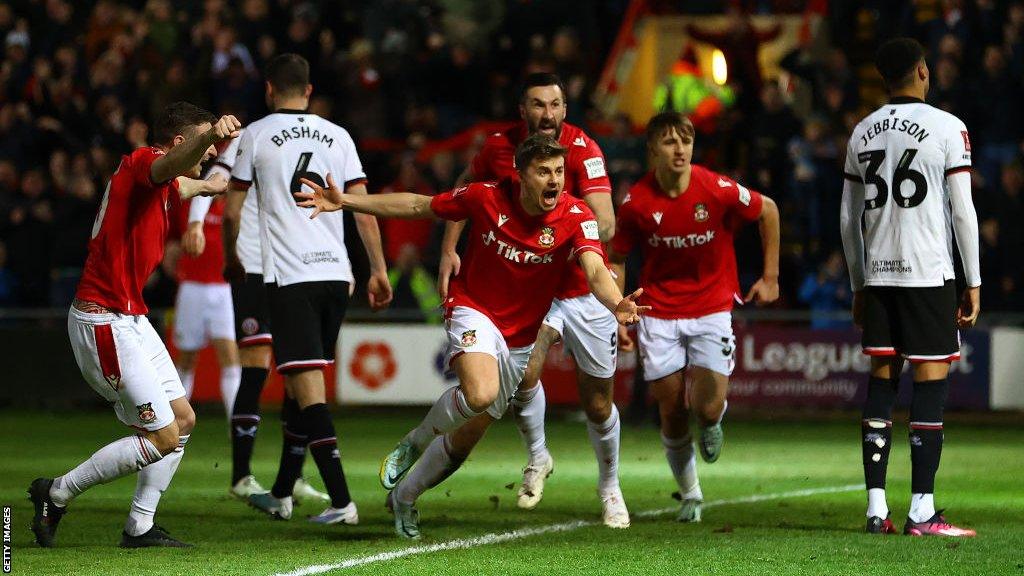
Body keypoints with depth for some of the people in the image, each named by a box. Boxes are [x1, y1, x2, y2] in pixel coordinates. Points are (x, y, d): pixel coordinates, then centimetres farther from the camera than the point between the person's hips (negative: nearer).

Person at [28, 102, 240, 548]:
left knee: (183, 420, 10)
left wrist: (216, 185, 57)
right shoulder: (141, 163, -15)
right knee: (163, 437, -9)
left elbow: (186, 183, 40)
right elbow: (172, 164, -41)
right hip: (103, 321, -11)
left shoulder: (164, 186, 14)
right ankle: (56, 494, 3)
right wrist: (212, 134, -61)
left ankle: (139, 528, 15)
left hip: (131, 319, 11)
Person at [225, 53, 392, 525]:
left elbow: (233, 210, 6)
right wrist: (379, 270, 12)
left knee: (308, 389, -9)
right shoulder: (337, 136, 10)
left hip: (289, 276, -5)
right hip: (336, 273, 5)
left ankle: (341, 501, -19)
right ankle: (281, 494, 25)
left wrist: (232, 256, 23)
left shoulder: (256, 135, 2)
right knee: (302, 385, 16)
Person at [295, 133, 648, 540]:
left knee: (468, 435, 10)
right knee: (481, 394, -34)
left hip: (519, 338, 3)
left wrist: (616, 304, -57)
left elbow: (595, 270, -33)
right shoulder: (488, 198, -15)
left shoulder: (576, 217, -17)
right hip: (473, 312, -3)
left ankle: (404, 497, 36)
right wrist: (344, 202, -6)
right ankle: (414, 442, -4)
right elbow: (418, 206, -1)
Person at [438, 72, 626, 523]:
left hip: (584, 287, -1)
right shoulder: (499, 147, -9)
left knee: (598, 405, 7)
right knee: (524, 370, -25)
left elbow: (605, 224, -27)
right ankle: (537, 458, 4)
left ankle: (610, 485, 34)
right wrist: (449, 250, 3)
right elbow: (465, 189, 12)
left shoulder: (583, 149, -18)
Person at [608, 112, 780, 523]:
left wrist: (770, 278, 6)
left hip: (712, 307, -1)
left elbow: (768, 211, 4)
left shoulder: (719, 191, -14)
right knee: (671, 413, 1)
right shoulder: (636, 203, -10)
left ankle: (713, 422, 25)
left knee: (708, 408, -14)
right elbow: (617, 258, 4)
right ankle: (690, 495, 22)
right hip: (658, 314, 1)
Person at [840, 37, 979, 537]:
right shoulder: (947, 128, -4)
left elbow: (849, 219, 14)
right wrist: (974, 283, 1)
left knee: (881, 382, 7)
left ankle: (876, 508, 4)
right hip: (928, 274, -5)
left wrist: (859, 285, 22)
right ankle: (922, 512, -7)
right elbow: (963, 212, -6)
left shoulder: (862, 134, 11)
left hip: (877, 273, 5)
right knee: (931, 383, -3)